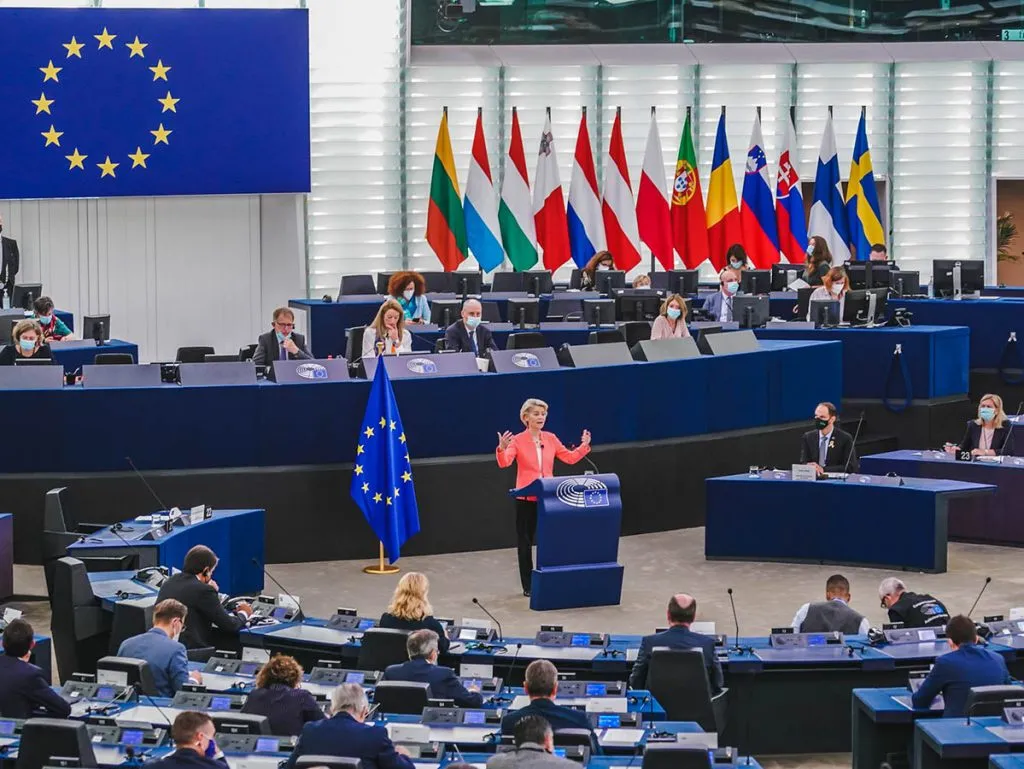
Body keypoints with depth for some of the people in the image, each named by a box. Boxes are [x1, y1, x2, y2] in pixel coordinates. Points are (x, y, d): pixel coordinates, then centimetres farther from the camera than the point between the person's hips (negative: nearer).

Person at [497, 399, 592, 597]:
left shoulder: (551, 439, 6)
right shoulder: (518, 440, -8)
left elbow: (570, 458, 11)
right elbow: (504, 463, -22)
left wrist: (584, 446, -3)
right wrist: (501, 449, -41)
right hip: (526, 499, -3)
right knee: (525, 542, 3)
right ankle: (528, 585, 12)